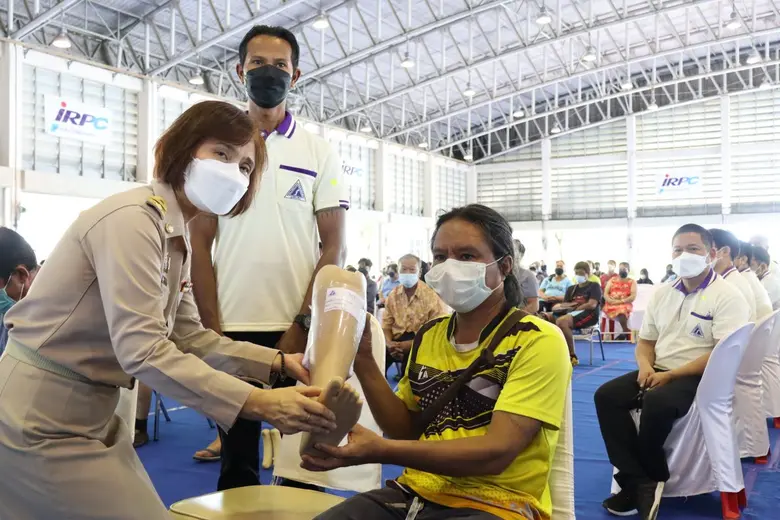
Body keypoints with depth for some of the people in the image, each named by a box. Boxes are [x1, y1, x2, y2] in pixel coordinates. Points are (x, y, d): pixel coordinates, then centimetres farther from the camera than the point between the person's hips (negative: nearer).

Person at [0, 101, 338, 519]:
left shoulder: (176, 236, 8)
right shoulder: (132, 218, -23)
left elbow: (188, 336, 7)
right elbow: (142, 350, -30)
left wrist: (279, 363, -4)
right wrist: (258, 404, -34)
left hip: (89, 413, 9)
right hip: (38, 422, -9)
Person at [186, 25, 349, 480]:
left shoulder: (320, 153, 4)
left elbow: (334, 247, 0)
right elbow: (201, 243, 4)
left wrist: (304, 322, -9)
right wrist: (211, 327, -3)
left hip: (297, 327, -1)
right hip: (232, 327, 1)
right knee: (237, 454, 11)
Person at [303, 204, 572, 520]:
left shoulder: (538, 341, -10)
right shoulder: (429, 335, 9)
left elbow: (497, 451, -19)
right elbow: (405, 429, 11)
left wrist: (379, 451, -28)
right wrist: (363, 359, -3)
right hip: (416, 493, 5)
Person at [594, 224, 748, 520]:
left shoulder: (726, 296, -8)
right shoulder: (662, 294, 12)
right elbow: (645, 341, 17)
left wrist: (671, 375, -20)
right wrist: (645, 366, -7)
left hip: (700, 377, -7)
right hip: (659, 372, 7)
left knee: (657, 403, -34)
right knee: (606, 396, -14)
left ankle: (647, 480, -7)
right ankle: (640, 483, -18)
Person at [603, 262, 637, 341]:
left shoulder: (632, 282, 9)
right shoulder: (612, 280, 17)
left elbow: (633, 296, -4)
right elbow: (605, 294, 7)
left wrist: (621, 301, -16)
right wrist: (611, 301, -13)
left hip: (625, 305, -2)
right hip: (611, 305, 2)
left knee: (622, 310, -36)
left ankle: (625, 333, -17)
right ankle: (627, 333, -16)